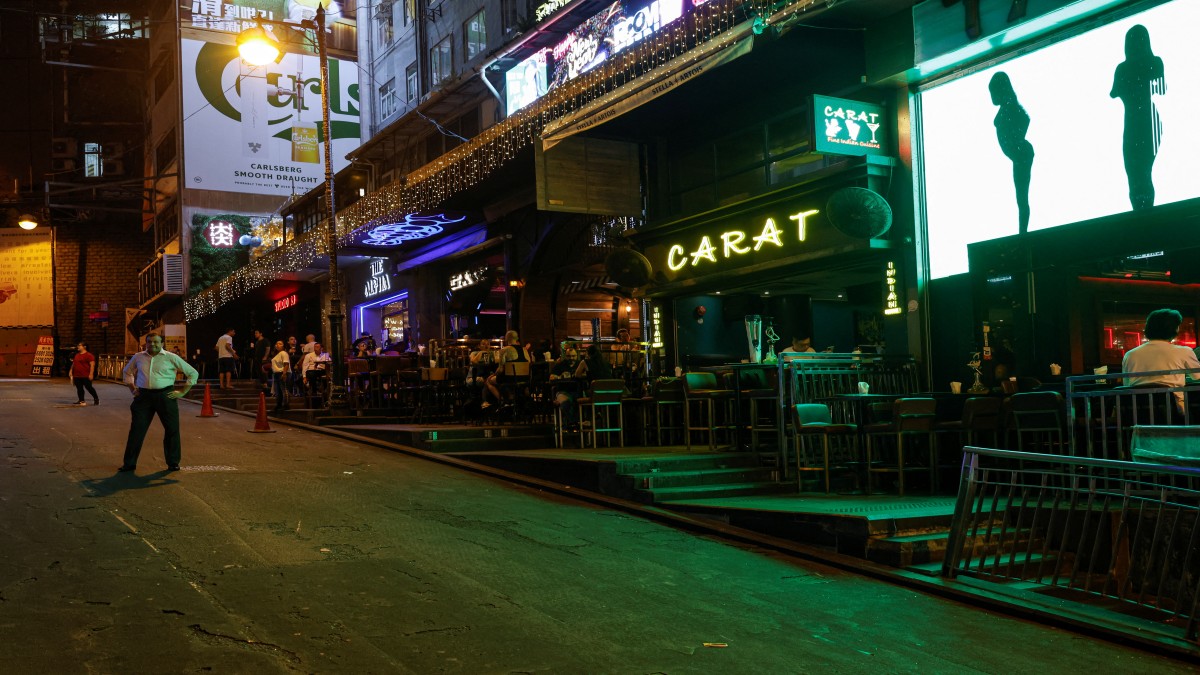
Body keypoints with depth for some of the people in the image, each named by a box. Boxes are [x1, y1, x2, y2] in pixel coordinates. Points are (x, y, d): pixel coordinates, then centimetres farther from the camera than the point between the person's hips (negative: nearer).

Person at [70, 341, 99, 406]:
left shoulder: (89, 355, -10)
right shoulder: (76, 355, 16)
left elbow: (92, 365, -16)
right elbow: (73, 364, 24)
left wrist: (91, 374, -21)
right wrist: (71, 371, 16)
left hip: (85, 376, -7)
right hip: (76, 376, 7)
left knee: (89, 388, -1)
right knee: (79, 389, 5)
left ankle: (96, 398, 14)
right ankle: (81, 401, 10)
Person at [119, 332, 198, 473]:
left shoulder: (171, 358, 0)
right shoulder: (138, 357, 9)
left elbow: (193, 373, 3)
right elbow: (126, 371, 29)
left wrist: (182, 392, -2)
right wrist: (132, 389, 17)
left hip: (165, 396, -2)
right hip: (143, 396, 2)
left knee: (172, 429, 1)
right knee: (136, 429, 2)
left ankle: (173, 463, 14)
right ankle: (129, 463, 11)